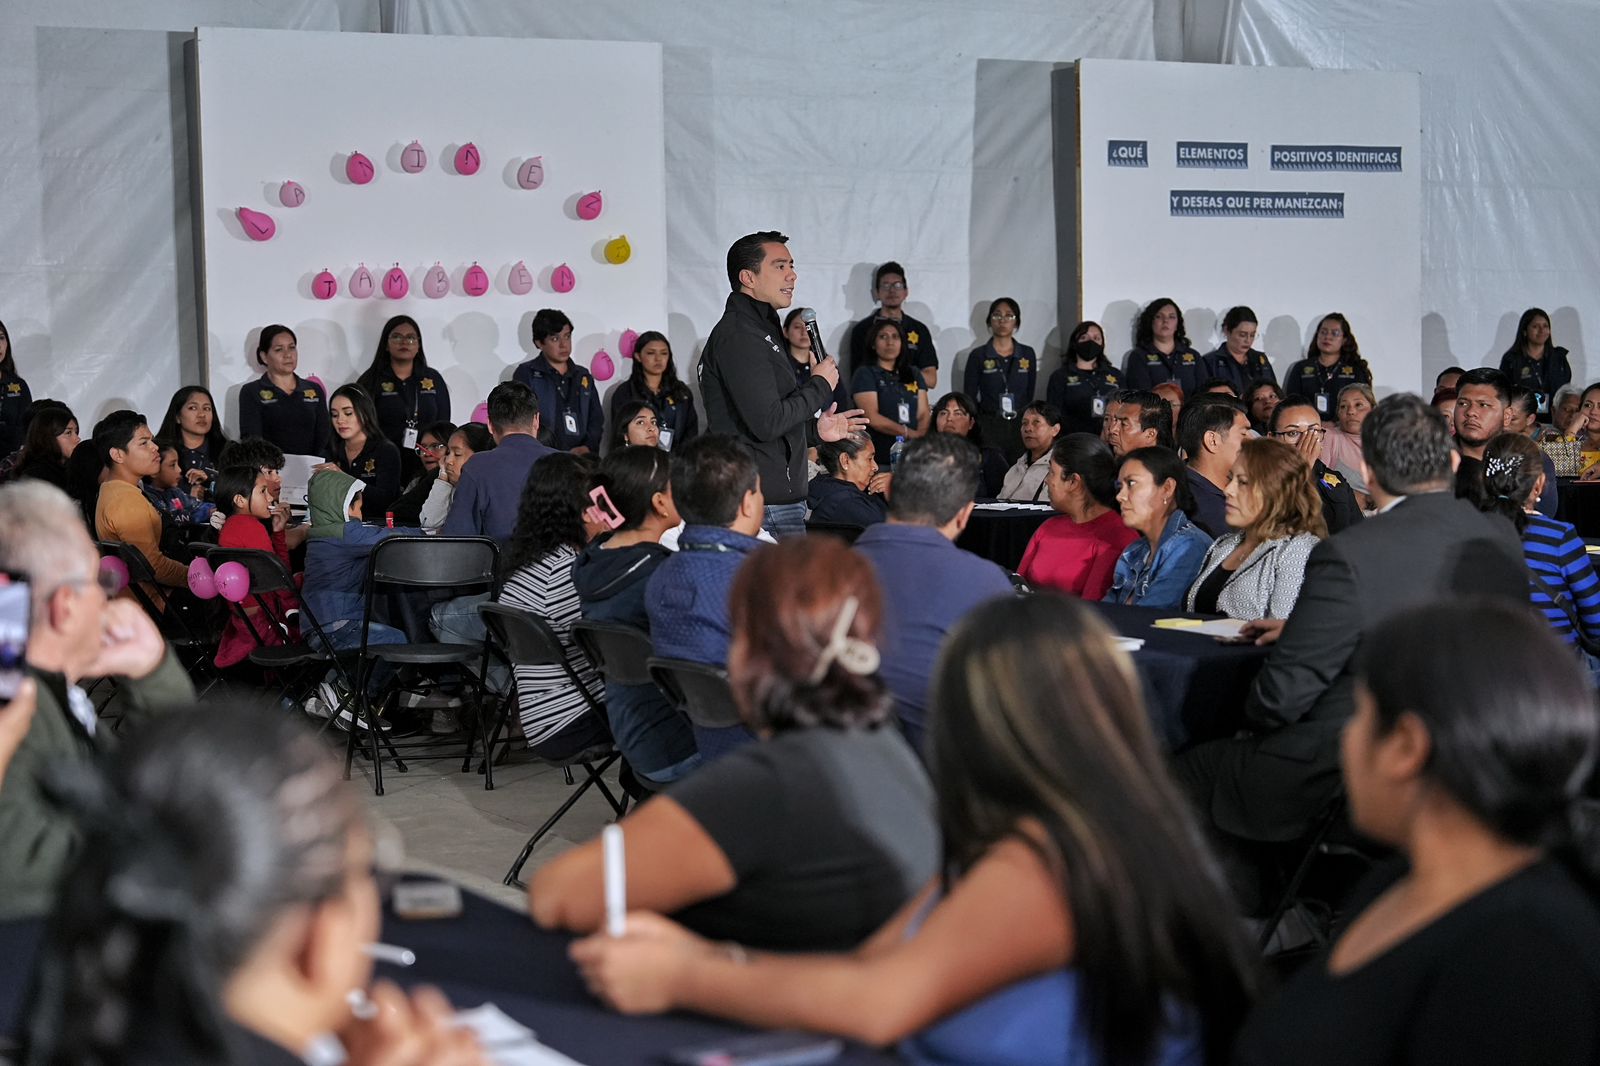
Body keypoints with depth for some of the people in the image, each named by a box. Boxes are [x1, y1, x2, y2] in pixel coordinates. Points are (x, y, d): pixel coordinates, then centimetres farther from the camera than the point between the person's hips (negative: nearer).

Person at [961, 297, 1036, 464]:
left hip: (1021, 426, 2)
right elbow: (969, 398, 4)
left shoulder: (1028, 354, 10)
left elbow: (1030, 394, 13)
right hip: (989, 427, -2)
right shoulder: (978, 356, 3)